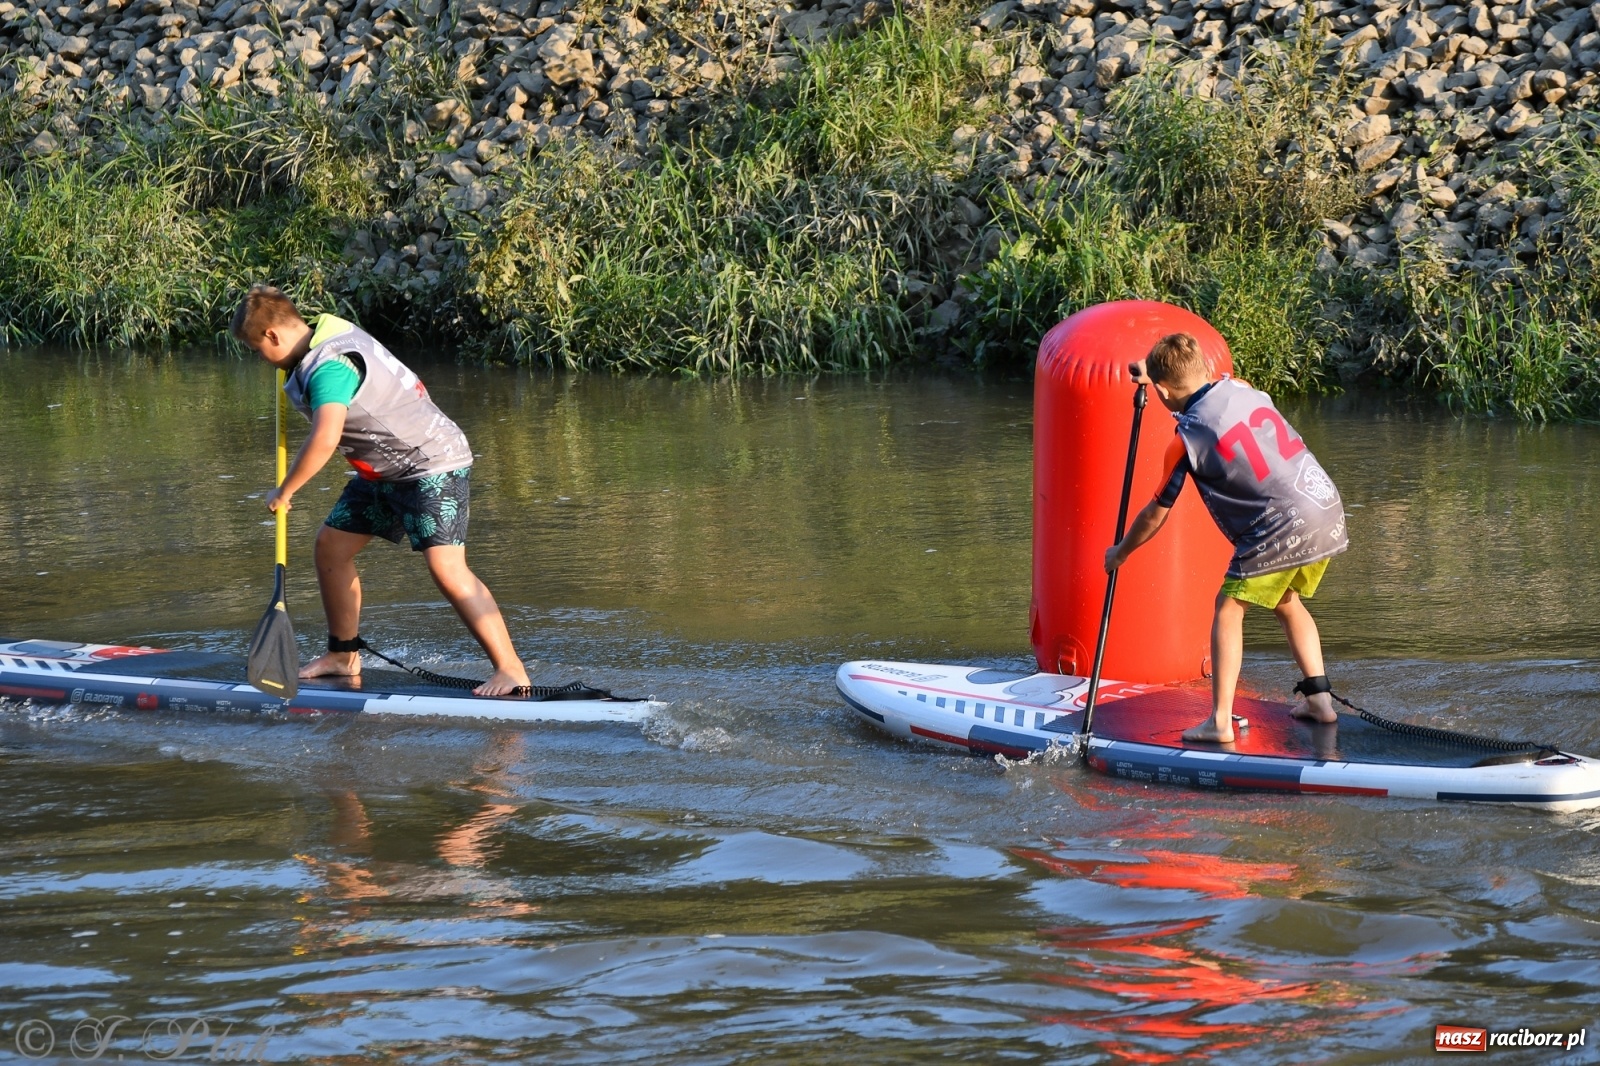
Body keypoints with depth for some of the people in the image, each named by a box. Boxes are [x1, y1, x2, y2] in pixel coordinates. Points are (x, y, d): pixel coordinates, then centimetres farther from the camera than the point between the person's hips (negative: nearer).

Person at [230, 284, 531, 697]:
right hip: (386, 469, 11)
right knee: (331, 543, 13)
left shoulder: (329, 367, -25)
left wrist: (283, 492, -24)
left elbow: (324, 440, -37)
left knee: (446, 568, -21)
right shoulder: (326, 335, 6)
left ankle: (511, 671, -22)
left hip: (432, 463, -11)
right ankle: (344, 656, 24)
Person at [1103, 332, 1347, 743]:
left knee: (1229, 608, 2)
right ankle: (1319, 698, 23)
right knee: (1286, 602, 26)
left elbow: (1155, 515, 6)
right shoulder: (1240, 388, 10)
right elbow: (1205, 381, 40)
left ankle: (1221, 721, -5)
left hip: (1282, 526, -8)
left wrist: (1119, 553, 22)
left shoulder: (1188, 437, -6)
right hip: (1329, 510, 8)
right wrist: (1156, 372, 43)